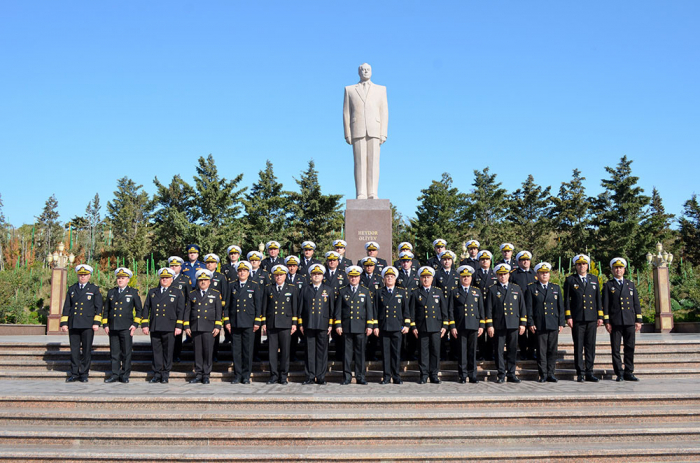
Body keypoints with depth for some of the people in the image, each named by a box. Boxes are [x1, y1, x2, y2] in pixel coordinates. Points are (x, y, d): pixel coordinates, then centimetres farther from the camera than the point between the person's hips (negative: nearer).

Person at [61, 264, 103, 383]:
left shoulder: (94, 289, 6)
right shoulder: (71, 289, 14)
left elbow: (98, 307, 2)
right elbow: (66, 307, 13)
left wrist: (96, 323, -6)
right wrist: (64, 323, 6)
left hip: (88, 325, -2)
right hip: (73, 324, 3)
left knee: (86, 350, 1)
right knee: (74, 349, 3)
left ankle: (84, 374, 8)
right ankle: (74, 374, 10)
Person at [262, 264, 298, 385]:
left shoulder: (292, 289, 7)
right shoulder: (268, 288, 10)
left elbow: (295, 307, 6)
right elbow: (264, 306, 10)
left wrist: (294, 323, 0)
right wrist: (264, 323, 5)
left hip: (286, 324, -1)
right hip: (271, 324, 1)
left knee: (285, 350, 0)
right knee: (272, 350, 1)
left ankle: (283, 376, 8)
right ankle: (274, 375, 9)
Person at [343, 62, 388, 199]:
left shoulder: (380, 89, 12)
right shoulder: (349, 90, 12)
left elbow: (384, 113, 5)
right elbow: (346, 113, 6)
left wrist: (383, 134, -5)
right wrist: (347, 134, -4)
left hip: (374, 131, 1)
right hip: (357, 131, 0)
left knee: (373, 162, -5)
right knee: (360, 163, -6)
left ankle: (372, 194, -5)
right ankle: (361, 194, -7)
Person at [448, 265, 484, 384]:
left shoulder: (477, 292, 15)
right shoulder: (454, 292, 8)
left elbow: (481, 309, 13)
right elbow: (450, 310, 4)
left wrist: (482, 325, 5)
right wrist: (452, 326, -4)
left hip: (474, 326, 2)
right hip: (460, 327, -1)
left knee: (472, 351, 3)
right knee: (462, 351, 0)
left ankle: (472, 375, 10)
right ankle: (463, 376, 7)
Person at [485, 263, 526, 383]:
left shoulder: (516, 289, 12)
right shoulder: (492, 290, 5)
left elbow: (522, 307, 12)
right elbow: (488, 309, 2)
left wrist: (522, 323, 5)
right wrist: (489, 325, -5)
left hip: (513, 324, 2)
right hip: (499, 325, -2)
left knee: (512, 350, 4)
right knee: (499, 350, 0)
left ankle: (511, 374, 12)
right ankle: (501, 374, 7)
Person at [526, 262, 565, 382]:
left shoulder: (556, 287, 14)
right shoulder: (531, 288, 5)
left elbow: (561, 306, 13)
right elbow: (529, 307, 1)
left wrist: (561, 323, 6)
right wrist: (530, 323, -6)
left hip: (553, 324, 3)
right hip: (539, 325, -3)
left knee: (552, 350, 4)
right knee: (541, 350, 0)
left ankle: (550, 373, 11)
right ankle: (543, 374, 6)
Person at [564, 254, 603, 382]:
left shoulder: (594, 279, 14)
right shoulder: (570, 280, 5)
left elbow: (598, 299, 13)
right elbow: (566, 300, 2)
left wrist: (600, 316, 7)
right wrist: (568, 316, -6)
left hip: (592, 318, 3)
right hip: (577, 319, -3)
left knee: (591, 346, 4)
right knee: (578, 347, -1)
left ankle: (589, 372, 11)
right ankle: (580, 373, 5)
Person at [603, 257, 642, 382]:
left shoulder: (630, 284, 15)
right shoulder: (608, 285, 7)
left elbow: (636, 303, 13)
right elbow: (605, 305, 1)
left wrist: (638, 320, 5)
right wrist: (606, 321, -6)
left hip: (630, 321, 2)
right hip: (615, 322, -2)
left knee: (630, 348, 3)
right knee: (616, 348, -1)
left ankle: (629, 372, 11)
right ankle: (619, 374, 5)